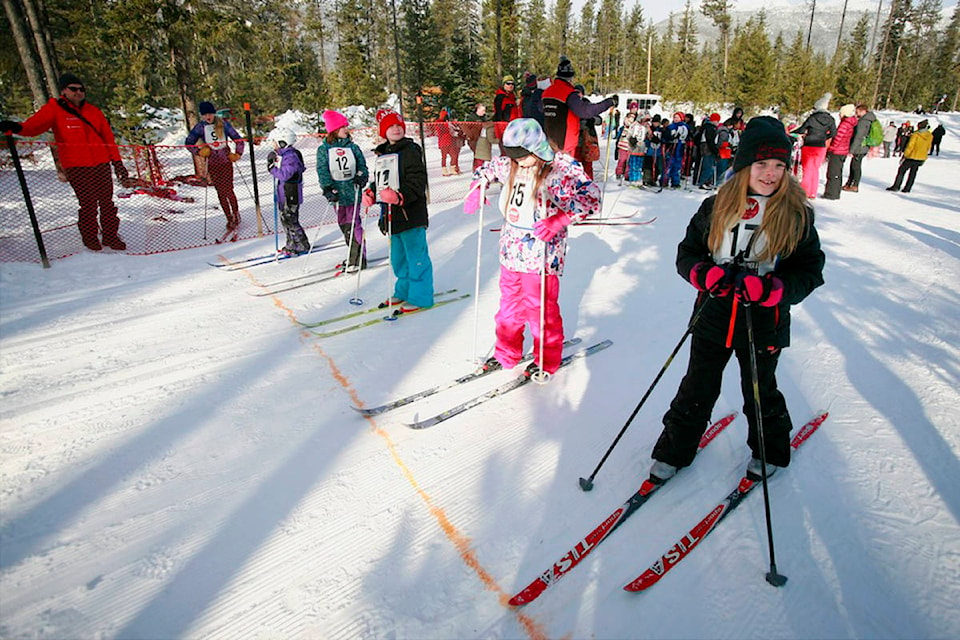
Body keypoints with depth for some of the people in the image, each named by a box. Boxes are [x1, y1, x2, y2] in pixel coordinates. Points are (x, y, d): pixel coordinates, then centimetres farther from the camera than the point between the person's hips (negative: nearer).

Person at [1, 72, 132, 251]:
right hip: (77, 167, -3)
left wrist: (117, 162, 9)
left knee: (107, 203, 6)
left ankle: (110, 236, 18)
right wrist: (17, 128, -33)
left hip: (101, 164, 3)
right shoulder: (54, 109, 3)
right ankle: (90, 237, 14)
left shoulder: (94, 112, 14)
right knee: (88, 204, -2)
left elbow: (108, 138, 15)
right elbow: (36, 124, -12)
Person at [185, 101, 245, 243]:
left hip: (226, 161, -1)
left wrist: (238, 153, -3)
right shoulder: (200, 127, 1)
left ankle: (236, 214, 9)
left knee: (228, 190, -10)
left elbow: (238, 139, 7)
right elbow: (188, 142, 10)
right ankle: (230, 220, 10)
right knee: (220, 192, 2)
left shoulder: (223, 124, -1)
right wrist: (198, 151, -5)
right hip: (213, 164, 2)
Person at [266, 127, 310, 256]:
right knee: (285, 220, 16)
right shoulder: (282, 155, 12)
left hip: (291, 196, -10)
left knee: (290, 221, -3)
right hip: (283, 196, 10)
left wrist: (272, 168, -15)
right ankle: (291, 245, 27)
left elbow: (284, 174, -25)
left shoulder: (291, 156, -19)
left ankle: (303, 246, 8)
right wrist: (272, 162, 5)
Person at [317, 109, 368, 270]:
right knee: (343, 224, 10)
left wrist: (361, 177, -12)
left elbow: (362, 165, 10)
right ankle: (353, 254, 24)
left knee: (353, 224, -8)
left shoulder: (352, 147, 6)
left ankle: (358, 259, -2)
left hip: (352, 191, -2)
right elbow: (322, 171, -2)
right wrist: (327, 189, -15)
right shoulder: (323, 149, 3)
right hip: (336, 193, 2)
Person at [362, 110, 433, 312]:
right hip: (392, 217, 8)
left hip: (411, 215, -8)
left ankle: (421, 297, 8)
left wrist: (399, 197, -31)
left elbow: (417, 184, -18)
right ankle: (404, 291, 34)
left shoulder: (411, 151, -9)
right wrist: (370, 194, 4)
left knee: (416, 257, -2)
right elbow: (379, 181, 23)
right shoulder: (382, 155, 16)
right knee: (398, 257, 18)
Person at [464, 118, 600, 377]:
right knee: (509, 307, 17)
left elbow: (590, 198, -23)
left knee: (541, 310, 5)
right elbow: (486, 169, 23)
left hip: (541, 256, -6)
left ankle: (547, 360, 28)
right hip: (511, 252, 6)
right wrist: (476, 188, 3)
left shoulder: (562, 168, -15)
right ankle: (506, 354, 37)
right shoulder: (510, 164, 4)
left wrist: (558, 220, -35)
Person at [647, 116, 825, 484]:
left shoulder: (797, 215, -7)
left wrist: (769, 289, -25)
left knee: (760, 394, 19)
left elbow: (810, 271, -6)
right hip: (713, 319, 1)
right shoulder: (716, 208, -4)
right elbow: (686, 253, 1)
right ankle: (674, 450, 30)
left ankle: (771, 451, 45)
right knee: (697, 391, 13)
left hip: (764, 325, -1)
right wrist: (706, 274, -21)